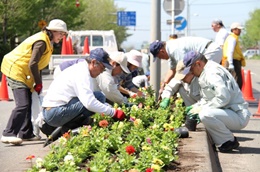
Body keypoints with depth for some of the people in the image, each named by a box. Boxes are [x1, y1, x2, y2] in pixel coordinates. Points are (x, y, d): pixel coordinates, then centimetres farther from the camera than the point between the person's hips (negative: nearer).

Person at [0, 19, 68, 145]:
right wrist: (38, 83, -15)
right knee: (22, 104, -18)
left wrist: (38, 83, 6)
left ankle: (26, 134, 16)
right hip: (16, 70, -11)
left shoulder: (47, 42, 12)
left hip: (23, 73, 11)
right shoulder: (41, 42, -19)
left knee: (30, 103, 10)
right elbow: (32, 64, -24)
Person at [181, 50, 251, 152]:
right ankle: (222, 141, 14)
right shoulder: (206, 72, 16)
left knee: (205, 114, -31)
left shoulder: (213, 73, -17)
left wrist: (202, 108, -17)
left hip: (240, 116, -11)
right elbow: (207, 98, 27)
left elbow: (223, 97, -27)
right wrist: (196, 106, 11)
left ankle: (229, 141, -9)